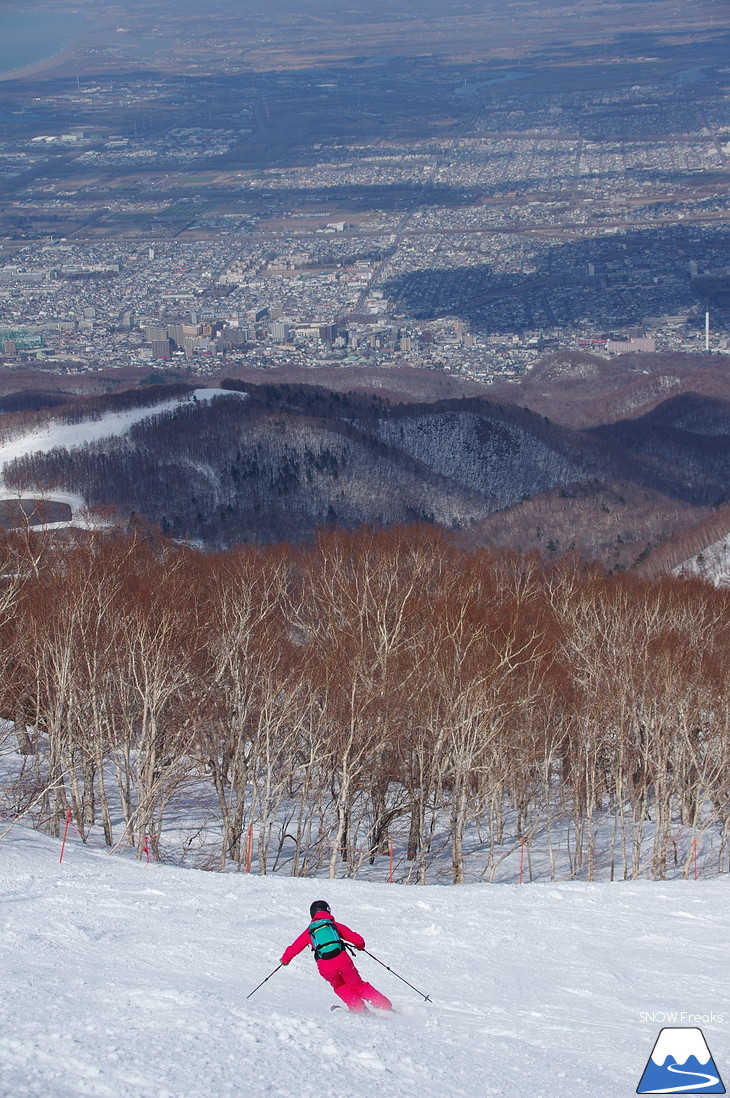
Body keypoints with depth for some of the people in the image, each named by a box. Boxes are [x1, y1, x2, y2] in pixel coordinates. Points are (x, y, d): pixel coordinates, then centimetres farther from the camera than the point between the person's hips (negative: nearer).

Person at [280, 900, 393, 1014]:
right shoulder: (335, 925, 16)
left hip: (326, 969, 0)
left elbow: (293, 949, 19)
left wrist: (285, 959, 39)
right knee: (358, 986, 15)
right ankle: (386, 1007, 13)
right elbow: (357, 939, 14)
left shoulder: (308, 932, 17)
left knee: (339, 987, 28)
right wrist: (360, 945, 37)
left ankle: (358, 1008, 17)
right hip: (343, 961, 0)